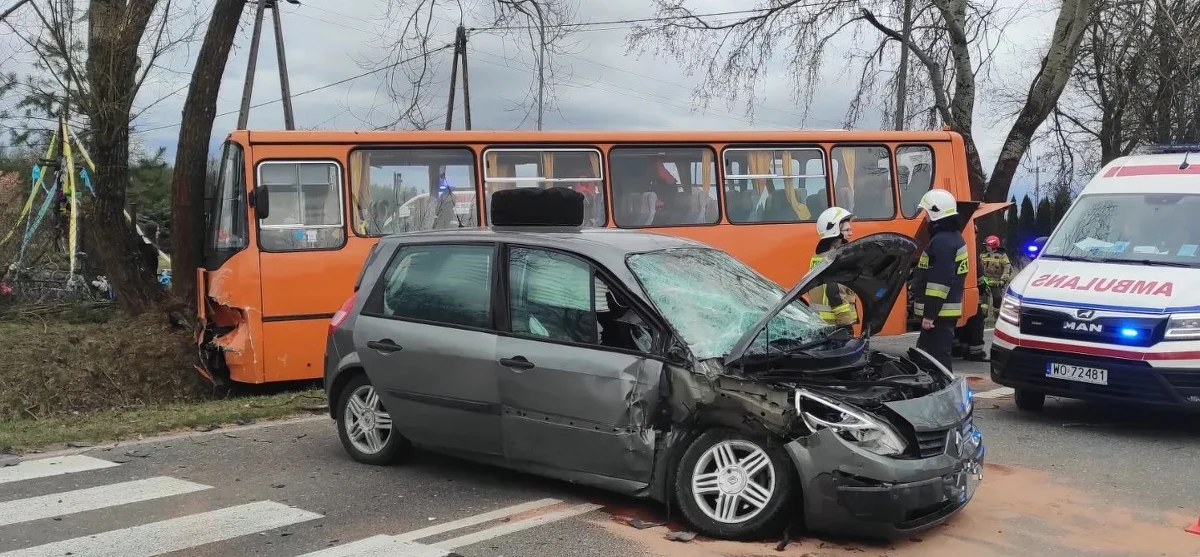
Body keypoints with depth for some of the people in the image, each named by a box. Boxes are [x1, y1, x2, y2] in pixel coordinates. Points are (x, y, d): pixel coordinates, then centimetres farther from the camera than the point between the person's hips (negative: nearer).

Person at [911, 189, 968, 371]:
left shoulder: (942, 241, -18)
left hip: (939, 313, -11)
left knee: (937, 357, -10)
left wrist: (930, 314, -23)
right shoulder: (953, 237, 17)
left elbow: (940, 281, -24)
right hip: (947, 311, 11)